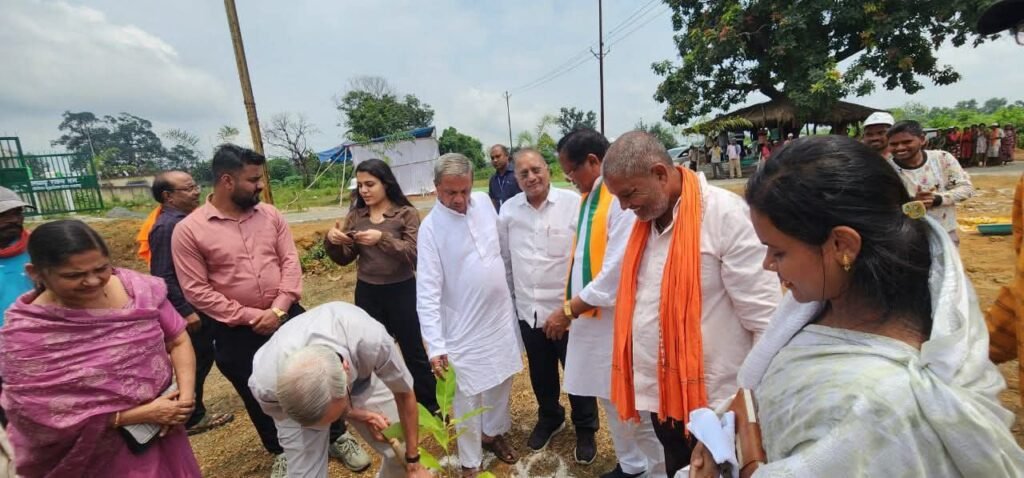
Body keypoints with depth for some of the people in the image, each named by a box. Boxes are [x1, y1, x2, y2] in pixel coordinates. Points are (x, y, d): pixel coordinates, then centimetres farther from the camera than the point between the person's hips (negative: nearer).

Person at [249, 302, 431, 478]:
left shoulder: (372, 341, -42)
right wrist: (358, 415, -20)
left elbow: (404, 394, -21)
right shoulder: (265, 383, -39)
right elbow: (283, 414, -11)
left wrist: (413, 462, -8)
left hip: (360, 376, 1)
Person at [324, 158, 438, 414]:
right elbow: (344, 259, 7)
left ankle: (430, 407, 29)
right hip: (366, 294, 4)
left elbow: (414, 255, -18)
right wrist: (332, 241, -13)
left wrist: (382, 238, -31)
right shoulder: (355, 216, 3)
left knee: (414, 352, 10)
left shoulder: (406, 214, -9)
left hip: (401, 292, -4)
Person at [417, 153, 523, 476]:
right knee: (467, 398, 8)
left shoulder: (483, 202, -3)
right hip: (464, 328, -5)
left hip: (500, 315, 5)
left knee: (501, 382, 21)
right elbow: (427, 292, -20)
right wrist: (435, 346, -24)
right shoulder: (431, 227, -18)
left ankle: (493, 433, 47)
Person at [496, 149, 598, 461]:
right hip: (528, 309, 4)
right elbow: (505, 260, 8)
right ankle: (549, 418, 48)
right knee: (540, 373, 22)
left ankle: (585, 429, 39)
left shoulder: (574, 203, -14)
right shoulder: (508, 210, -1)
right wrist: (509, 299, 12)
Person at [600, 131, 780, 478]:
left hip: (716, 399, -6)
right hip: (662, 395, 6)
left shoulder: (727, 214, -18)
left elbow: (766, 317, -16)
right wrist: (640, 381, 10)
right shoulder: (644, 220, 3)